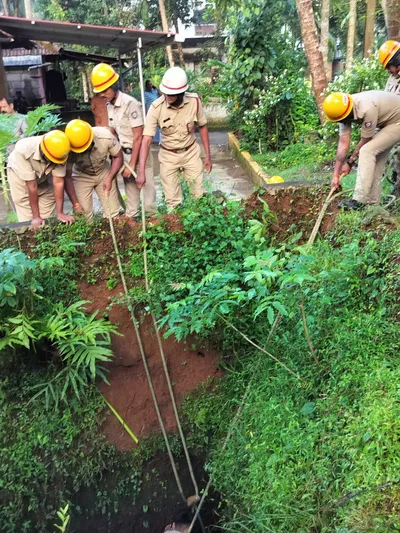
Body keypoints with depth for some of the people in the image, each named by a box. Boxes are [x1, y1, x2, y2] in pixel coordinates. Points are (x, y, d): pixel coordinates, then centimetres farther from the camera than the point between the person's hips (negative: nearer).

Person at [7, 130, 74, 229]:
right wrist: (36, 216, -30)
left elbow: (58, 182, -28)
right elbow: (32, 186, -35)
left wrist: (60, 213, -28)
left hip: (43, 177, 3)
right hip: (18, 174, -2)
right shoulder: (23, 150, -39)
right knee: (29, 221, -8)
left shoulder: (58, 152, -32)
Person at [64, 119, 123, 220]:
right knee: (83, 216, -10)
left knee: (113, 213, -3)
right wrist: (75, 204, -17)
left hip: (104, 172, 1)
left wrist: (109, 179, -20)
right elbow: (67, 177, -18)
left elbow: (118, 157, -11)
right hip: (81, 176, -1)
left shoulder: (105, 136, -29)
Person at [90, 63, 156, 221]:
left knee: (147, 188, -1)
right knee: (130, 189, 15)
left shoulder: (130, 103, -19)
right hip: (124, 153, 7)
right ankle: (131, 218, 26)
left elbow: (138, 136, -19)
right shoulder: (109, 105, 4)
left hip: (138, 154, -7)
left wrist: (132, 164, -17)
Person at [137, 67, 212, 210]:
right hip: (168, 156, -1)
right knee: (172, 200, 6)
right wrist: (141, 171, -33)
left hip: (191, 152, 1)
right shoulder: (156, 107, -23)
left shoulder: (194, 101, -17)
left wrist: (208, 156, 0)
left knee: (199, 195, 9)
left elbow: (202, 127, -1)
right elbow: (146, 140, -25)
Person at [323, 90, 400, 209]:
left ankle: (359, 201, -22)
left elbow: (365, 142, -22)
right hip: (387, 123, 9)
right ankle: (372, 201, 16)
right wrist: (336, 175, -9)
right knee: (375, 159, 8)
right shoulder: (343, 111, -11)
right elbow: (343, 144, -9)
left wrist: (350, 162, -8)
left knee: (367, 151, -21)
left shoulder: (367, 109, -36)